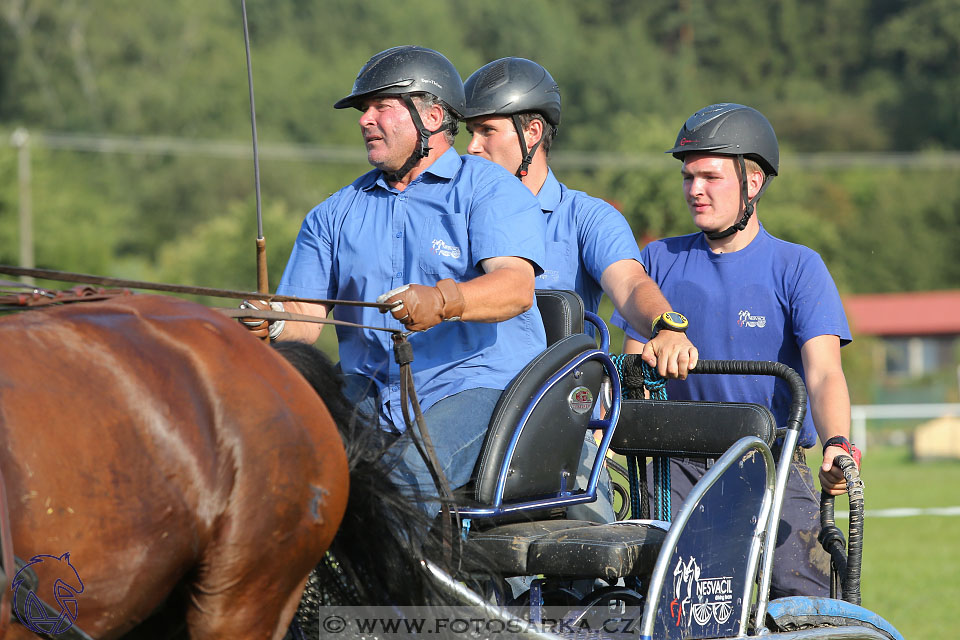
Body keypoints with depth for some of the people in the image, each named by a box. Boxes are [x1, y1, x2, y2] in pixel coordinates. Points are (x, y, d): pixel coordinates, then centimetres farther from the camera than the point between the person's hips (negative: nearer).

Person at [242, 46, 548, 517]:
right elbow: (307, 314, 10)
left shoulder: (491, 190, 3)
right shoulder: (336, 213, 19)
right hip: (370, 393, 5)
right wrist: (274, 321, -15)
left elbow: (516, 287, -15)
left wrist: (442, 301, -35)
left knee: (412, 469, -34)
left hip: (477, 382, -5)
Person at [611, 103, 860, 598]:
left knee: (801, 594, -20)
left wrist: (835, 445, -30)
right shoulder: (660, 260, 12)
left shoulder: (797, 267, 2)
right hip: (680, 463, 2)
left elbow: (823, 372, -10)